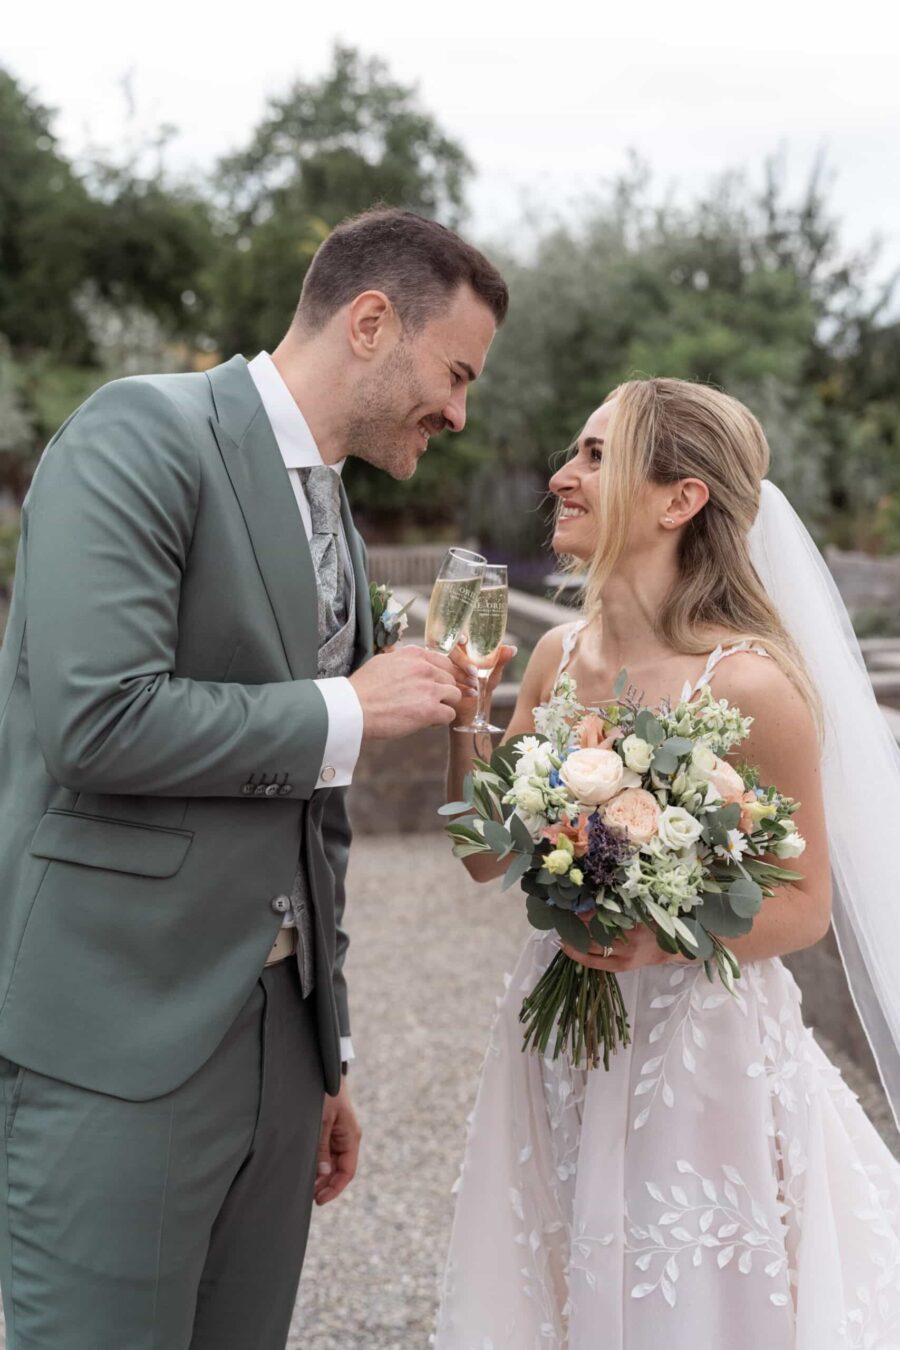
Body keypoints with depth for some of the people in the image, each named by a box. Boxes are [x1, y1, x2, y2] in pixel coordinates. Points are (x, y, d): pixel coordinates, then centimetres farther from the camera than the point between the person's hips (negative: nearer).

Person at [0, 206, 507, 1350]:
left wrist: (329, 1056, 21)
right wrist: (347, 712, -11)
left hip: (277, 1033, 8)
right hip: (117, 1037, -8)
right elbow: (97, 718, -23)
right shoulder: (143, 433, -9)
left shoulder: (338, 532, 16)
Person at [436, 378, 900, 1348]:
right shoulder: (558, 657, -1)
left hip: (700, 1051, -6)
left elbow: (805, 905, -10)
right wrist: (463, 715, -7)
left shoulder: (747, 683, -19)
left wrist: (666, 937, -25)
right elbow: (487, 856, 4)